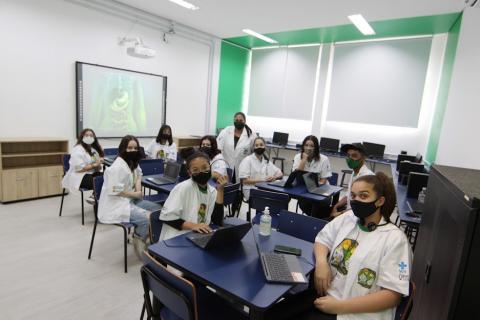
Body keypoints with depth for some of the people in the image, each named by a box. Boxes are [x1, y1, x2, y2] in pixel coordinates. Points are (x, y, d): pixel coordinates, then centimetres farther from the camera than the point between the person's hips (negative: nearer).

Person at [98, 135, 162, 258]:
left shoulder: (132, 162, 8)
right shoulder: (118, 167, -21)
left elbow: (138, 174, 26)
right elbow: (115, 191, -26)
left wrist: (138, 188, 5)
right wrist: (135, 194, -14)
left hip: (130, 200, 10)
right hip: (117, 205, -10)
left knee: (158, 209, 3)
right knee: (149, 218, -22)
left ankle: (140, 236, 16)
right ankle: (139, 241, 5)